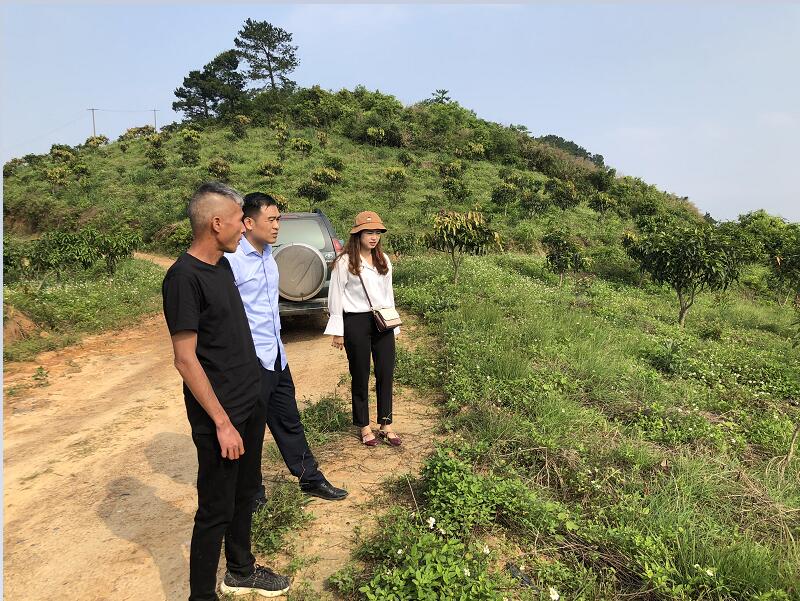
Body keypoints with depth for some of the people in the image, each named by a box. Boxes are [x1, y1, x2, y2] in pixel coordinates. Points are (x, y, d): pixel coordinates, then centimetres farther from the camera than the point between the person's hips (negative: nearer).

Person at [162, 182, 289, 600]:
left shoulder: (223, 264, 8)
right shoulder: (184, 277, -19)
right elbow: (185, 360, -20)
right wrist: (222, 422, -19)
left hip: (252, 401, 9)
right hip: (220, 413, -8)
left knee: (245, 492, 21)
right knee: (216, 510, 5)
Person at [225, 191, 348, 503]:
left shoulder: (268, 254, 10)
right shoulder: (232, 259, -18)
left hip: (275, 356, 8)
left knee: (289, 420, 20)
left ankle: (310, 478, 35)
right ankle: (252, 495, 28)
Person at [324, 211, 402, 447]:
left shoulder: (383, 260, 9)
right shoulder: (344, 262, -7)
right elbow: (335, 297, -5)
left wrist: (393, 324, 15)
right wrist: (337, 332, -6)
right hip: (356, 323, -5)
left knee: (386, 373, 6)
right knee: (360, 376, 7)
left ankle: (386, 425, 20)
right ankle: (364, 427, 22)